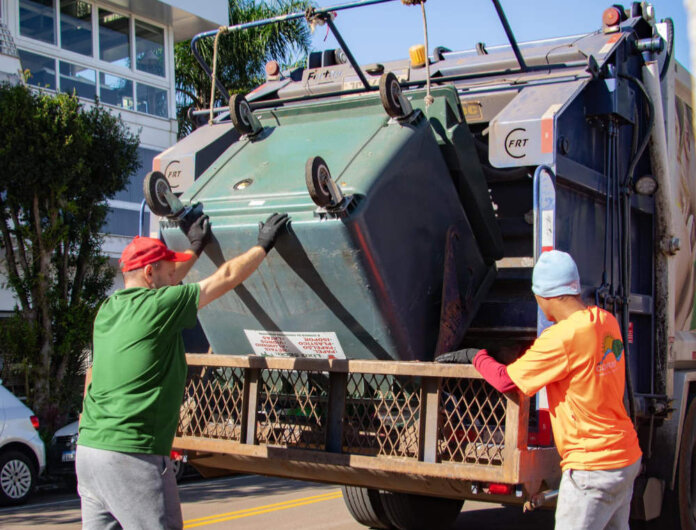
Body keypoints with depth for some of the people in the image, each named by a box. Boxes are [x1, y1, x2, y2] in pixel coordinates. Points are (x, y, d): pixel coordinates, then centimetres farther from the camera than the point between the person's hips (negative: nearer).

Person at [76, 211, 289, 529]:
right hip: (132, 455, -8)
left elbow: (162, 284, 31)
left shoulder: (109, 309, 12)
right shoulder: (157, 306, -9)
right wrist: (264, 244, 14)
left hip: (89, 449, 8)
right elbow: (226, 277, 0)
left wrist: (195, 249, 43)